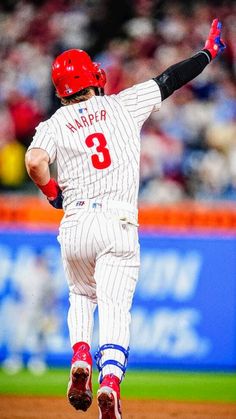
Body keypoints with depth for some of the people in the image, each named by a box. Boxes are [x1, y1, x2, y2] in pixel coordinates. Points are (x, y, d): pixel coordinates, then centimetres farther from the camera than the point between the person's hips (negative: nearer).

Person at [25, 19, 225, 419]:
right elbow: (170, 80, 15)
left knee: (81, 297, 26)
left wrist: (52, 192, 5)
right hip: (118, 225, -1)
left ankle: (80, 361, 2)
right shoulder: (123, 105, 8)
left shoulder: (55, 124, 5)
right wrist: (209, 52, 28)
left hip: (75, 226, 1)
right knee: (115, 311, -8)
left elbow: (35, 161, -14)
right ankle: (109, 385, -29)